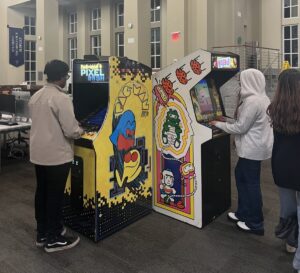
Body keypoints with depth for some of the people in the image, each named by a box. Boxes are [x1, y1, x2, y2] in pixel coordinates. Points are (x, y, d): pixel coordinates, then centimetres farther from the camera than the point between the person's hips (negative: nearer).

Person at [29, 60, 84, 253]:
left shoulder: (35, 97, 7)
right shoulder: (62, 98, -18)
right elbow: (71, 131, -21)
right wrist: (81, 131, 2)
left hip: (38, 153, 8)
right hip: (57, 156, -8)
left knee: (42, 193, 16)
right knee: (55, 196, 4)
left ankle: (42, 234, 30)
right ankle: (53, 239, 17)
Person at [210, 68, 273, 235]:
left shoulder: (252, 101, -21)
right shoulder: (262, 98, 11)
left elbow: (240, 128, -19)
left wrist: (219, 124, -6)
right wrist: (226, 121, 12)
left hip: (253, 148, -10)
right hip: (255, 146, 10)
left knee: (251, 183, 1)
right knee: (241, 175, 19)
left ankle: (256, 224, 14)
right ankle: (243, 213, 31)